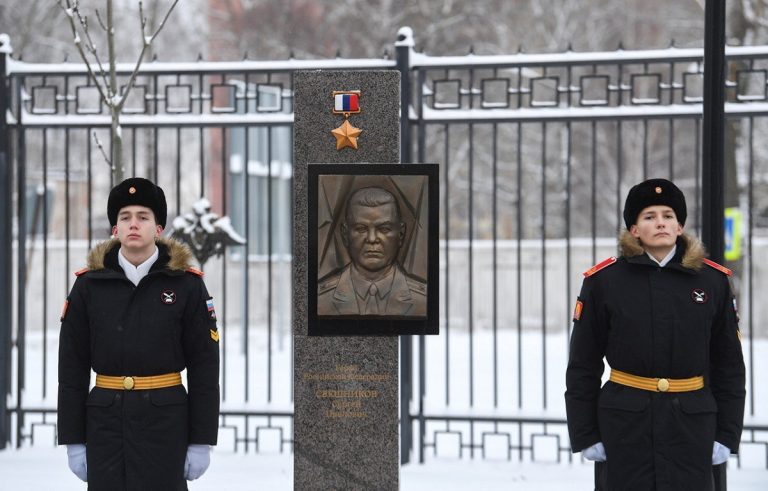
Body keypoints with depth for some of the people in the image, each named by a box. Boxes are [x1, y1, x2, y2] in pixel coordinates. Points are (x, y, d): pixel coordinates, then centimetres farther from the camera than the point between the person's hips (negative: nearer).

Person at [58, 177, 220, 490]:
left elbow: (204, 366, -1)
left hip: (165, 421, -2)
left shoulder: (187, 285, -1)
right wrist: (73, 440, -1)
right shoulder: (89, 285, 3)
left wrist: (202, 441, -5)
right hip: (106, 421, 2)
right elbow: (72, 367, 4)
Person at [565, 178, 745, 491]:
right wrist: (585, 435, -2)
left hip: (691, 424, 1)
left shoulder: (713, 281, 3)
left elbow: (729, 365, 8)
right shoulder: (603, 281, -2)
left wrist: (727, 434, 4)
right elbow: (583, 366, 1)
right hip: (625, 425, -1)